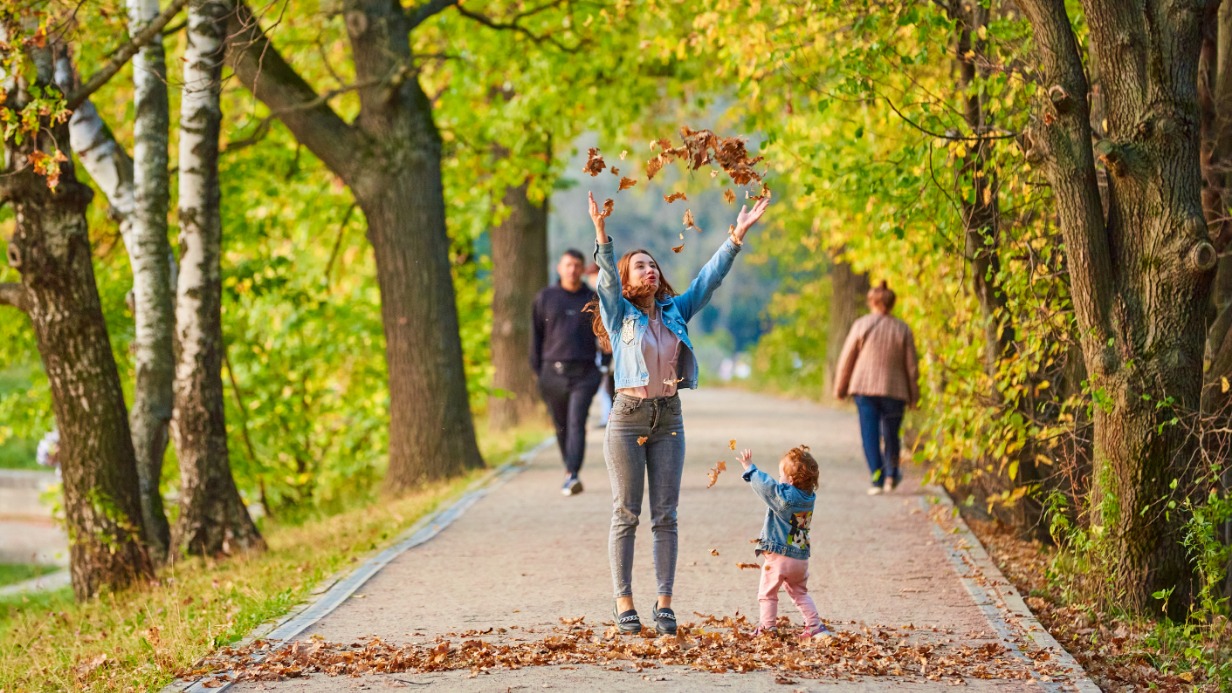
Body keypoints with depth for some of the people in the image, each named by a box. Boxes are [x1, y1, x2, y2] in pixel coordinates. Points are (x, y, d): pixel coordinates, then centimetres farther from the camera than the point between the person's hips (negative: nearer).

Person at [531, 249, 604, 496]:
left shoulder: (593, 299, 7)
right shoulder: (545, 298, 8)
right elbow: (536, 334, 10)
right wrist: (537, 369, 5)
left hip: (585, 373, -2)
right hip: (553, 372, 2)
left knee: (576, 423, -14)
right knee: (561, 426, 10)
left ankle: (572, 476, -23)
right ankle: (569, 469, 28)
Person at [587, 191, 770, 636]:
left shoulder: (676, 311, 10)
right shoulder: (619, 314, -1)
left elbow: (710, 278, 6)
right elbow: (607, 278, -17)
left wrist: (738, 236, -4)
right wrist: (601, 233, -33)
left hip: (668, 419, 4)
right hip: (628, 418, -4)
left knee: (665, 515, 3)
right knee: (626, 514, 0)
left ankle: (664, 602, 6)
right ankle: (624, 602, 4)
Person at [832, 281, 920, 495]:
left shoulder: (861, 325, -2)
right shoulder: (902, 329, 2)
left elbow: (847, 359, 0)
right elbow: (912, 366, 5)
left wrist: (840, 389, 10)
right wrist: (913, 396, 13)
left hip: (865, 388, -1)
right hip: (894, 389, 1)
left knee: (870, 435, -1)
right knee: (891, 434, 15)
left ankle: (877, 479, -10)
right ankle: (891, 476, 25)